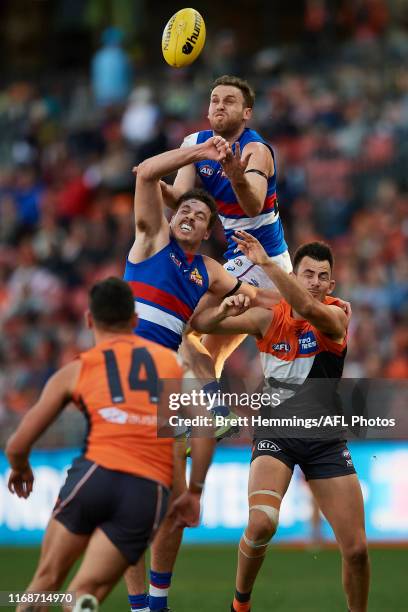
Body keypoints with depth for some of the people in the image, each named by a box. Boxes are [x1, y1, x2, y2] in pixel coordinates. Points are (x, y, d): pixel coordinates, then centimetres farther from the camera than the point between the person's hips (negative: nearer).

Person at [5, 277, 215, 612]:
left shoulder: (74, 371, 16)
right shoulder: (170, 361, 20)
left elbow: (17, 446, 16)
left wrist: (20, 469, 38)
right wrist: (194, 493, 19)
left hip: (97, 472, -1)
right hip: (151, 491, 1)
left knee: (46, 581, 12)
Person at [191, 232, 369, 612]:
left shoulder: (335, 317, -8)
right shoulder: (268, 318, -1)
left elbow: (309, 308, -32)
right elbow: (200, 325, 2)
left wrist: (266, 264, -41)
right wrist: (224, 310, -20)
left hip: (325, 439, 0)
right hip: (275, 434, 0)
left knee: (356, 548, -4)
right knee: (261, 525, -26)